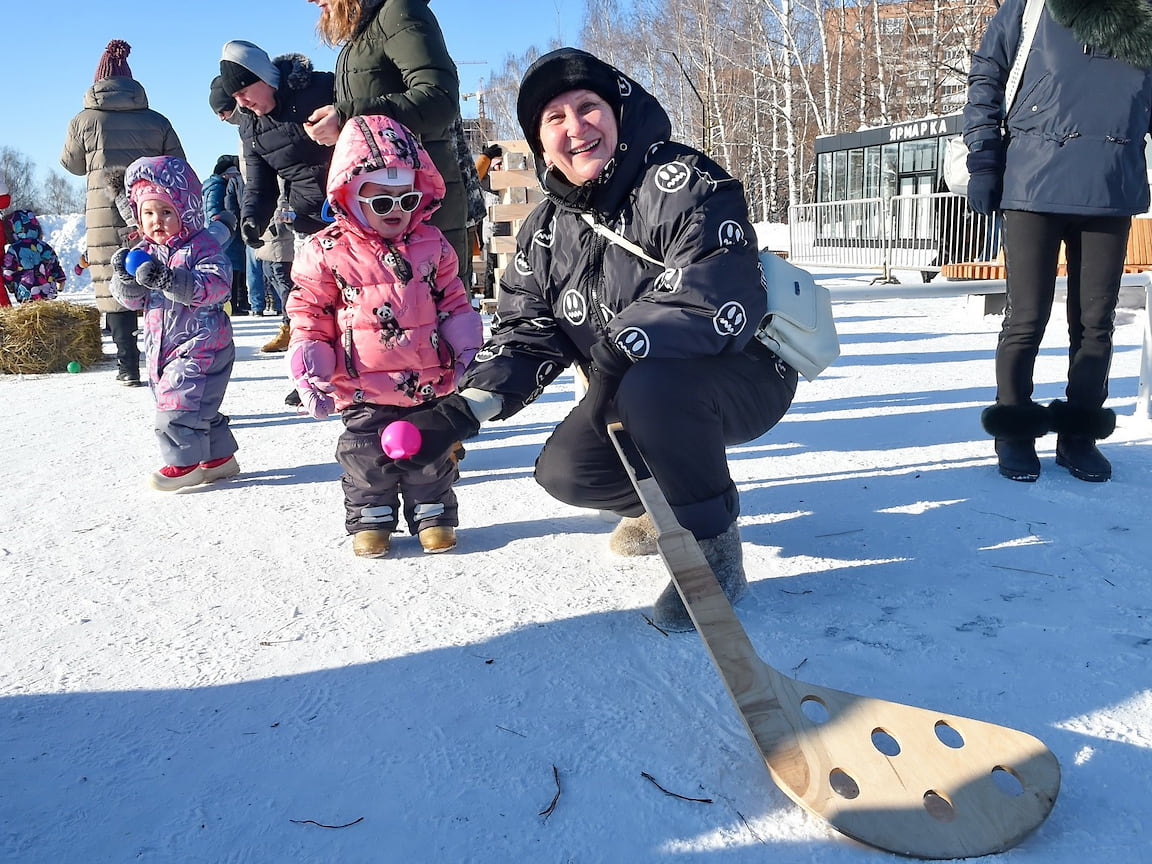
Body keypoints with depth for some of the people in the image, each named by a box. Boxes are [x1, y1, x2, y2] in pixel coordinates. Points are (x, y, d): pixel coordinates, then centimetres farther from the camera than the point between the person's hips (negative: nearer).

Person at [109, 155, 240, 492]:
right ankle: (219, 456, 26)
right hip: (162, 347, 8)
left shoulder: (202, 246, -10)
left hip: (200, 344, -8)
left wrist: (170, 279, -36)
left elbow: (216, 285, -26)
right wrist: (125, 278, -14)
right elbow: (132, 299, 8)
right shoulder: (144, 251, 10)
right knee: (199, 405, 14)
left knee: (179, 402, -12)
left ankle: (185, 462, 1)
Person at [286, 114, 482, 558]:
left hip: (430, 383, 2)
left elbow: (453, 301, 11)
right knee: (367, 457, 8)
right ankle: (370, 520, 24)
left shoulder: (431, 244, 4)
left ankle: (433, 515, 27)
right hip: (364, 390, -2)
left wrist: (466, 348, 2)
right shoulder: (327, 253, -5)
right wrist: (310, 375, -7)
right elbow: (309, 317, -1)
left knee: (432, 454, 12)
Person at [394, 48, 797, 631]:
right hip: (626, 393, 7)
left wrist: (626, 343, -40)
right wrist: (462, 411, -16)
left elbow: (719, 297, -33)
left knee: (651, 386, -37)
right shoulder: (547, 228, 3)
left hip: (744, 381, -7)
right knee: (564, 470, -11)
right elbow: (524, 333, -1)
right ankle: (664, 501, 21)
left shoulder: (683, 182, -20)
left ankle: (713, 552, -17)